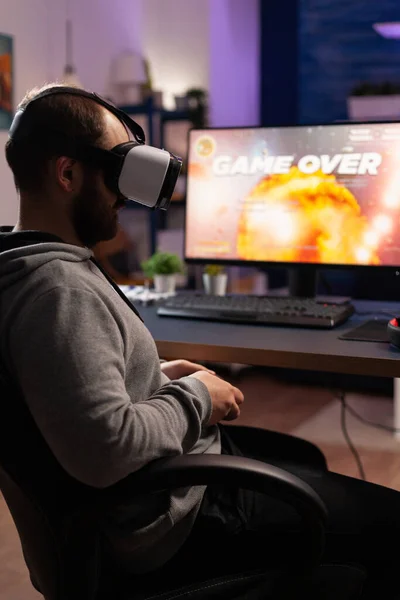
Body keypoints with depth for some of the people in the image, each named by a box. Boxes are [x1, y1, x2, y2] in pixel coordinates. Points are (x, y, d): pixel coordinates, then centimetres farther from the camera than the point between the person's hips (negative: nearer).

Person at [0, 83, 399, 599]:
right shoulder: (59, 288, -30)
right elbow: (107, 449, -37)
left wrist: (157, 375, 6)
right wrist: (194, 396, -19)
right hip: (171, 516, -11)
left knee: (307, 458, 30)